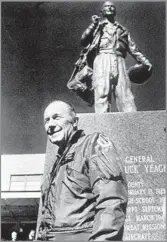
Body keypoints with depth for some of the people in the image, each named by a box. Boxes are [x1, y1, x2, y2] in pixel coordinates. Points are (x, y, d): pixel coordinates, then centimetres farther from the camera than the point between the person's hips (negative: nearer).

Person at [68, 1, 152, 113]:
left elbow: (133, 48, 24)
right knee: (102, 93, -17)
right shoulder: (98, 25, 22)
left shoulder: (122, 29, 28)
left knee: (125, 94, -12)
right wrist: (93, 25, -3)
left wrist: (145, 61, 11)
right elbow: (84, 41, 8)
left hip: (119, 61, 2)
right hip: (102, 59, -2)